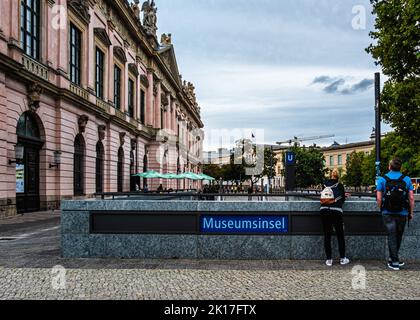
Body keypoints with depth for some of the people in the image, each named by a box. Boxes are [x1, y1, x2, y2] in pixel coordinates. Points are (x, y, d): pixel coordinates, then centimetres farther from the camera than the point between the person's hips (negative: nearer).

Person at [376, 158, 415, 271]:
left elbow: (379, 198, -7)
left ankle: (394, 262, 3)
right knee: (399, 236, 16)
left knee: (392, 236, 4)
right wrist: (411, 213, 7)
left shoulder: (382, 180, -4)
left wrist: (381, 209, 9)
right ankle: (393, 258, 26)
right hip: (402, 213, 1)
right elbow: (411, 198, -3)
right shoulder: (407, 179, -1)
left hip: (388, 213, -1)